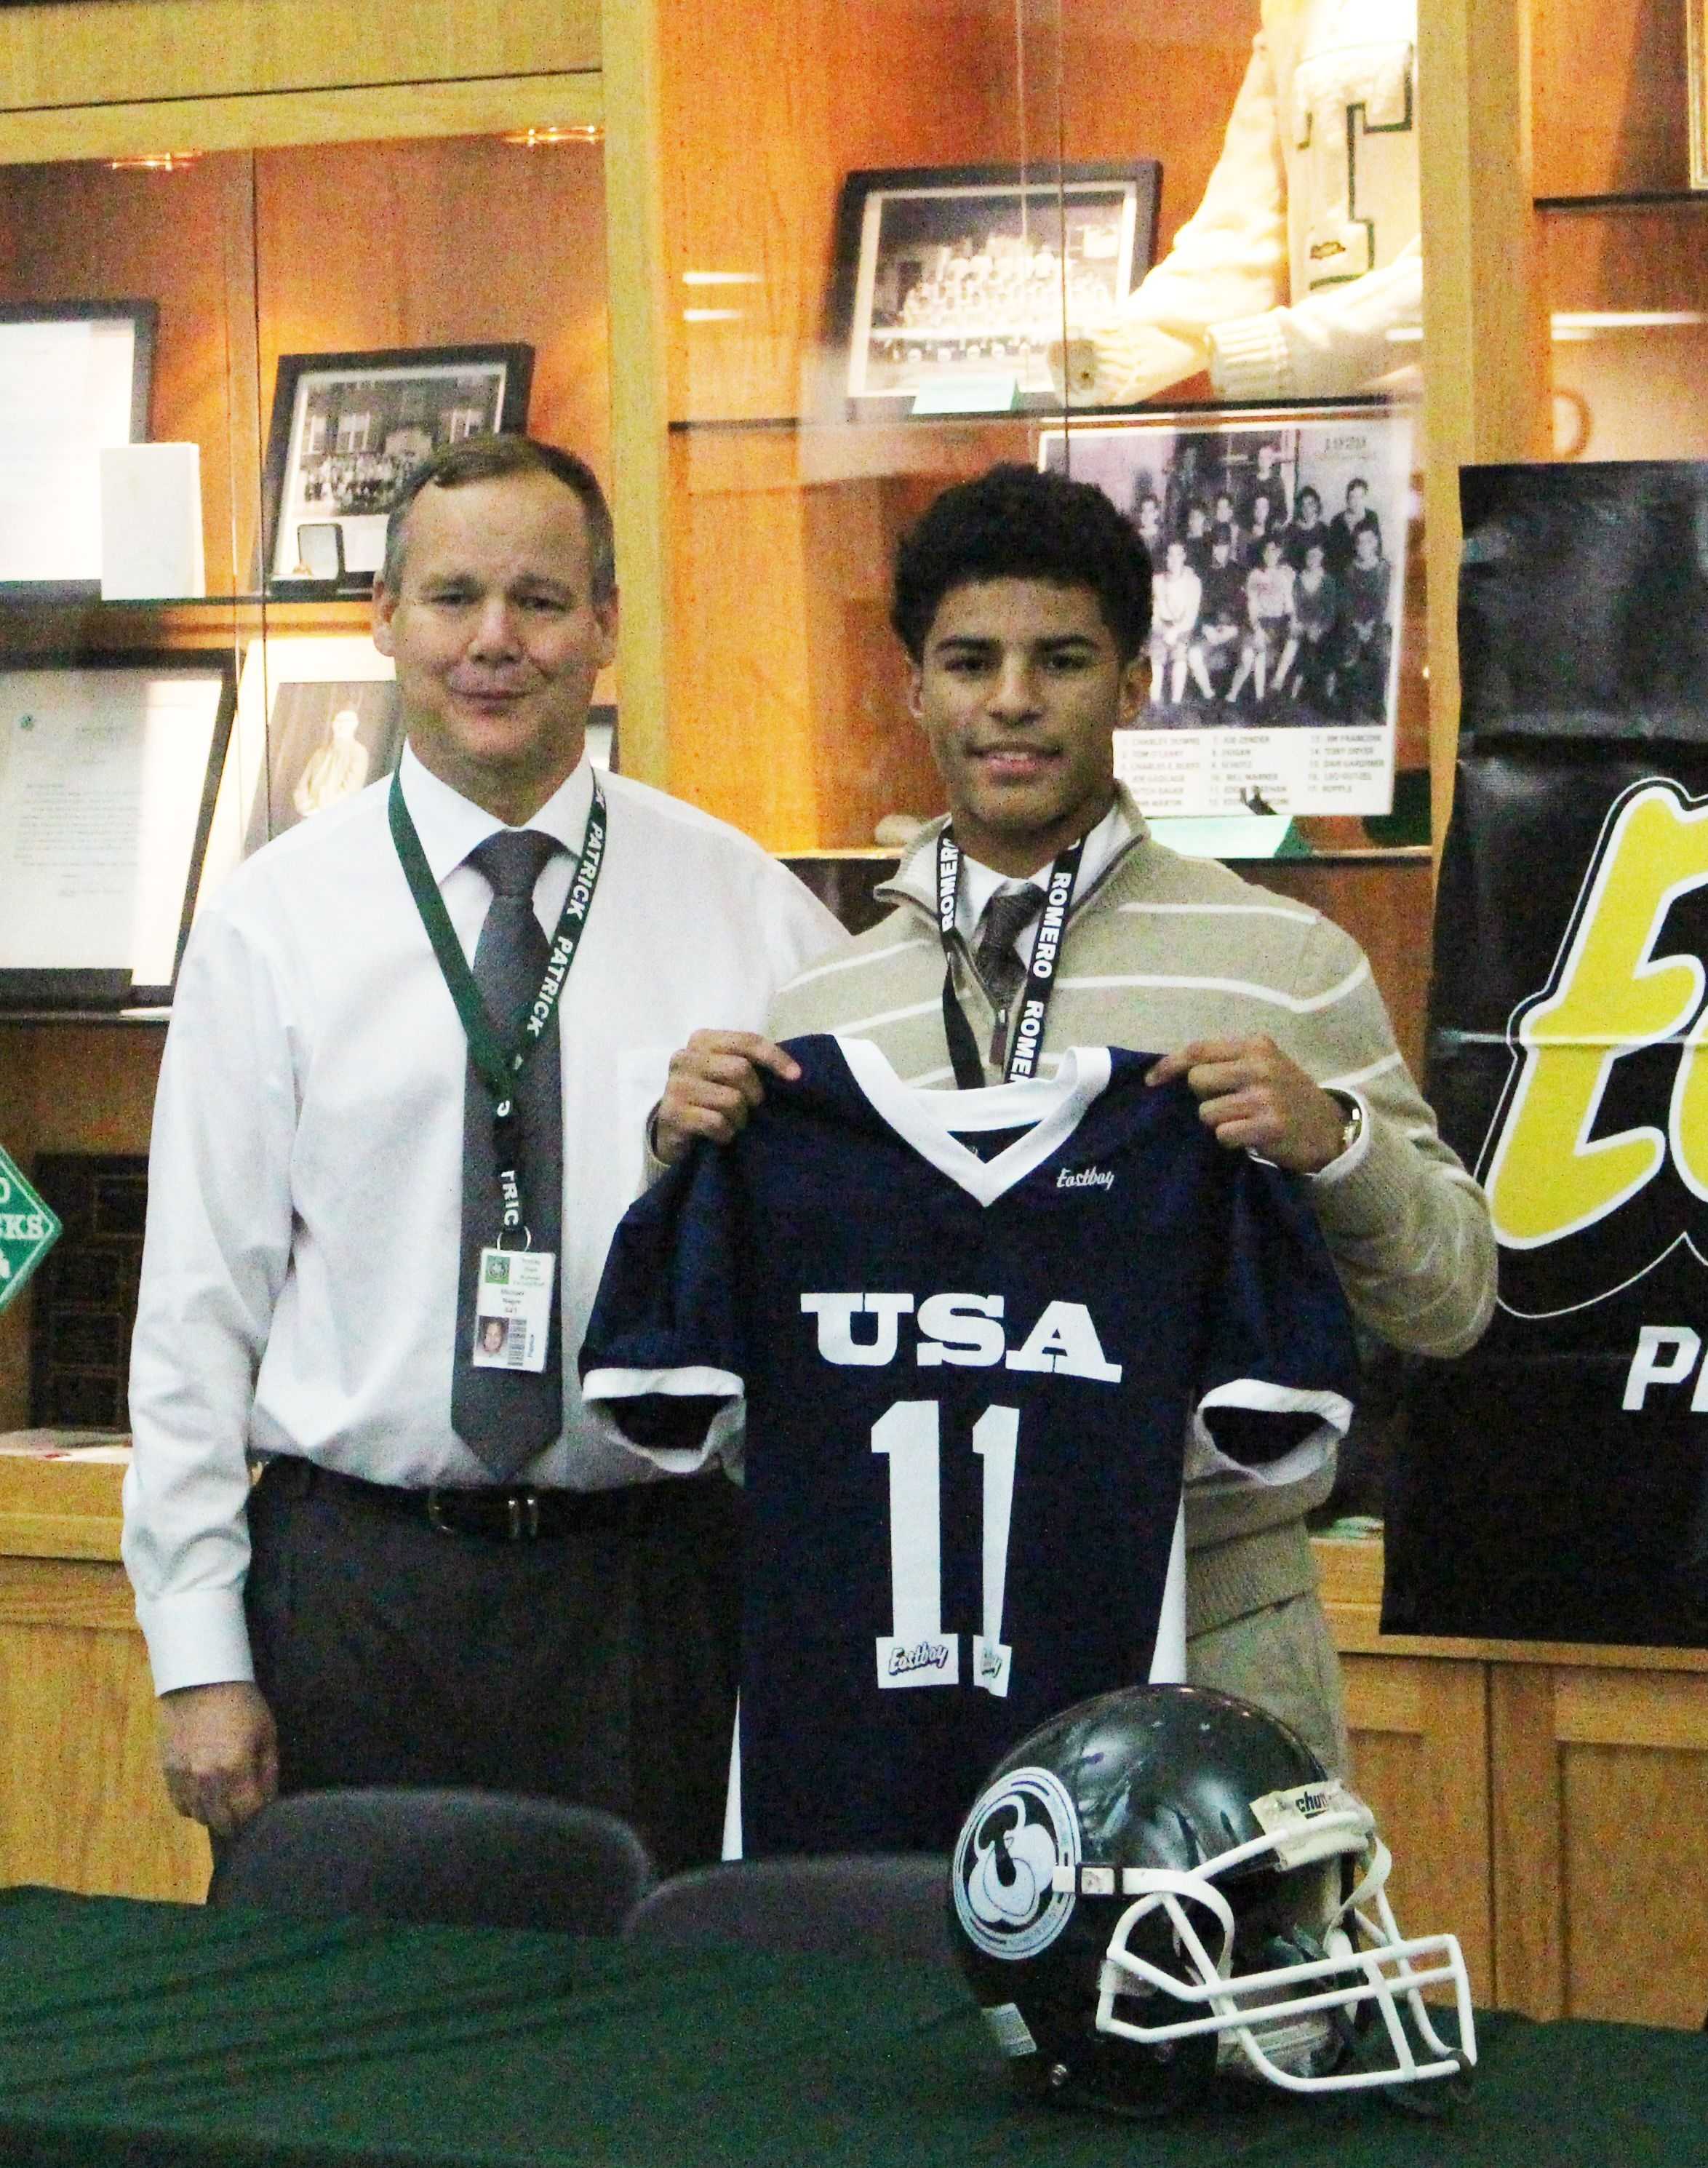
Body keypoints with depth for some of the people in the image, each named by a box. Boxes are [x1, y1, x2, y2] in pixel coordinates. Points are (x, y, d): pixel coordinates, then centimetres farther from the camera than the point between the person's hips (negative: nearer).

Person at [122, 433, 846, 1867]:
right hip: (354, 1586, 0)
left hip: (653, 1578, 0)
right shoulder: (275, 918, 3)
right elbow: (198, 1303, 1)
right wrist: (199, 1658, -3)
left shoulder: (746, 909, 4)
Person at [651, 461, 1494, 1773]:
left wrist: (1335, 1144, -17)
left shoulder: (1287, 964, 1)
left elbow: (1451, 1305, 1)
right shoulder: (820, 1005, 8)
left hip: (1213, 1661, -2)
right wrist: (688, 1155, -6)